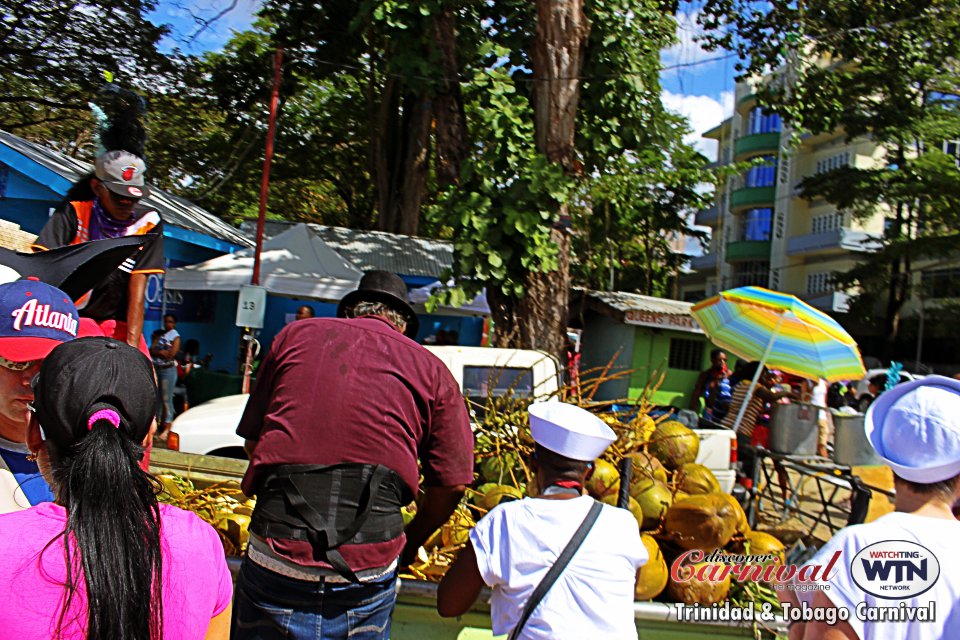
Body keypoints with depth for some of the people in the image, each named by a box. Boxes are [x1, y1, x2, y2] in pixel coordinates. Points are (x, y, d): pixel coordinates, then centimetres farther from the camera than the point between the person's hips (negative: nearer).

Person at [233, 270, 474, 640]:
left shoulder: (293, 335, 10)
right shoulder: (431, 370, 6)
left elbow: (252, 440, 15)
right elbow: (451, 484, 4)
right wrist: (410, 543, 21)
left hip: (275, 555, 1)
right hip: (368, 568, 0)